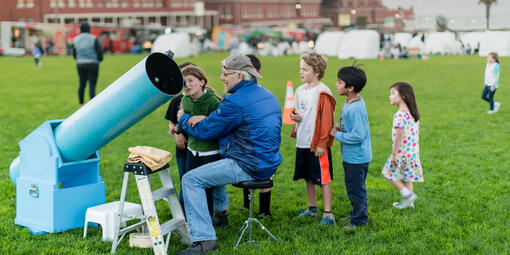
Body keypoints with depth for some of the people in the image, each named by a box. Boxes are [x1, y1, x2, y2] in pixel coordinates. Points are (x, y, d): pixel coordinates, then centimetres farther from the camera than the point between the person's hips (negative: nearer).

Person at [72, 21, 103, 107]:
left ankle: (81, 105, 24)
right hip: (92, 64, -4)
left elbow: (74, 54, 11)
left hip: (80, 65, 4)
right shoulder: (93, 39, -10)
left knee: (82, 84, 17)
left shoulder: (76, 40, 3)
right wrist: (99, 59, 12)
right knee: (92, 85, -4)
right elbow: (99, 52, -9)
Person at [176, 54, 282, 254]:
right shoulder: (266, 95, 11)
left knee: (191, 180, -11)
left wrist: (183, 119, 7)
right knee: (216, 162, 34)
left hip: (248, 167, -10)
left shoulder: (236, 102, -19)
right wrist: (207, 118, 15)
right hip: (268, 163, 10)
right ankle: (220, 211, 45)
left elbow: (205, 131, -11)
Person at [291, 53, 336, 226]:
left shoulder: (322, 93, -14)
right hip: (302, 143, 8)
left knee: (323, 179, -2)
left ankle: (328, 214, 2)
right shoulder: (300, 91, 10)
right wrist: (296, 117, 1)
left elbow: (326, 120, -15)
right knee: (308, 179, 17)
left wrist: (322, 144, -17)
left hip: (317, 145, -8)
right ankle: (312, 209, 30)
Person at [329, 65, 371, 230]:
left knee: (356, 189, 4)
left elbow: (358, 136, -29)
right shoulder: (349, 103, 6)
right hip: (350, 156, 10)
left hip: (357, 158, -10)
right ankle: (357, 213, 39)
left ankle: (359, 219, 17)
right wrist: (339, 129, 3)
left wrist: (338, 135, -18)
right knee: (352, 187, 23)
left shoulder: (356, 109, -26)